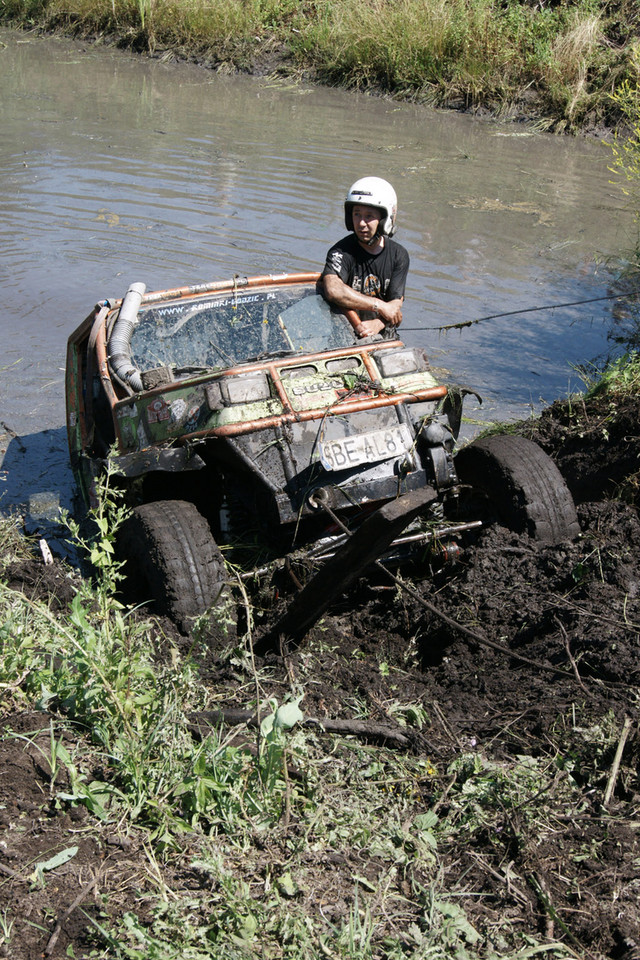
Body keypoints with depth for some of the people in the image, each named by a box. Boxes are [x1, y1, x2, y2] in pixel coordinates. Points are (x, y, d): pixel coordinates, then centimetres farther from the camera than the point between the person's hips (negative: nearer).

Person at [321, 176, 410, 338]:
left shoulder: (398, 255, 4)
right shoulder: (341, 252, -8)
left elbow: (396, 306, -3)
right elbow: (333, 290, -29)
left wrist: (377, 325, -25)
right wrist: (379, 305, -25)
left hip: (382, 336, 4)